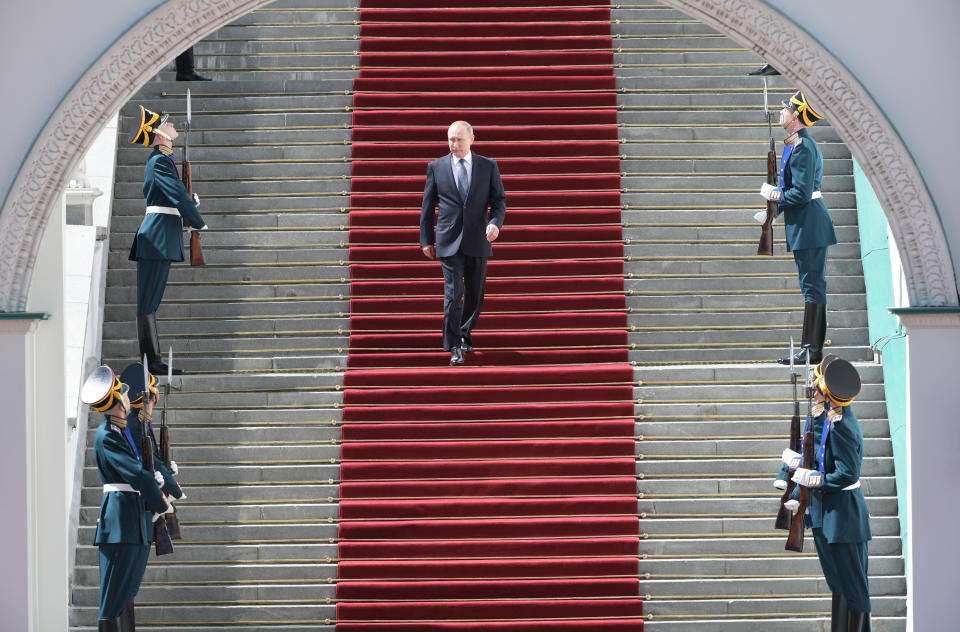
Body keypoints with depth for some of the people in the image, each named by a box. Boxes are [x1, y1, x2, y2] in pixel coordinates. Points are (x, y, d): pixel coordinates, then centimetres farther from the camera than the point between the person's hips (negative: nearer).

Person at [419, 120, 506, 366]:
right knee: (453, 294, -8)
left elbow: (499, 200, 6)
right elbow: (427, 206, 8)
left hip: (477, 241, 2)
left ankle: (464, 333, 32)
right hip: (449, 241, -2)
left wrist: (495, 223, -15)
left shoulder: (488, 167, 4)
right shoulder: (436, 167, 3)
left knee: (475, 294, 10)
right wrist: (426, 240, 6)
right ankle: (454, 347, -3)